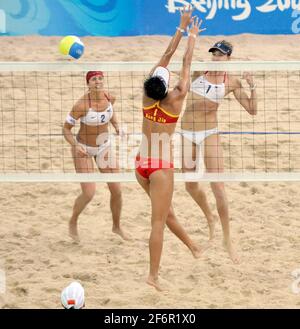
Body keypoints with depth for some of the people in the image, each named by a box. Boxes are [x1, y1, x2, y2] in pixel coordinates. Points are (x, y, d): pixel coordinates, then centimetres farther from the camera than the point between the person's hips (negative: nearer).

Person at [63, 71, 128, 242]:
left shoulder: (110, 97, -13)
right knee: (89, 193, -14)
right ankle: (73, 223, 16)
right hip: (84, 149, -5)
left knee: (117, 190, 4)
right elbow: (66, 128, -17)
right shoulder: (81, 105, -28)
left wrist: (117, 125, -5)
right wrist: (76, 145, -33)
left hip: (104, 147, 5)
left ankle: (117, 226, 29)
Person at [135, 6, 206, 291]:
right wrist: (193, 35, 10)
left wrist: (182, 27, 8)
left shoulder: (147, 95, -5)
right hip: (160, 166, -6)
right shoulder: (175, 99, -15)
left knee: (165, 211, 21)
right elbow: (186, 62, -4)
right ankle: (153, 275, -3)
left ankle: (192, 246, 39)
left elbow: (167, 56, 3)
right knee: (159, 221, -3)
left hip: (141, 163, 6)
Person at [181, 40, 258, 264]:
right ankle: (210, 218, 42)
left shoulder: (232, 82, -2)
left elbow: (252, 110, -1)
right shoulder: (200, 71, 4)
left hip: (209, 134, -3)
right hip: (187, 133, 3)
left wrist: (252, 85, -14)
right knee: (191, 186, 12)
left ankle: (227, 239, 0)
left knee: (218, 188, -10)